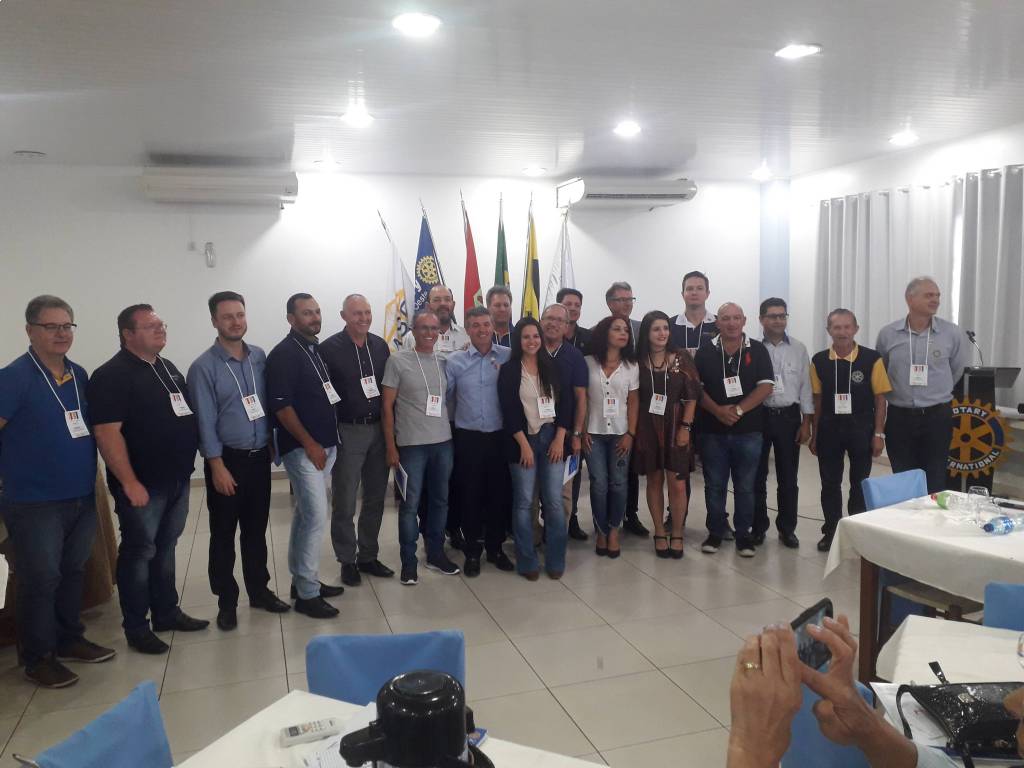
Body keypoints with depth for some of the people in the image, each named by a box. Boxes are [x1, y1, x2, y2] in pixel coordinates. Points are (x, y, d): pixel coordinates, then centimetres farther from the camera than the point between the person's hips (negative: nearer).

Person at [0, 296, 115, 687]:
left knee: (73, 572, 18)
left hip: (82, 497, 6)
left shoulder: (80, 375, 7)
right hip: (34, 503, -6)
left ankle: (70, 639, 34)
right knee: (40, 580, 4)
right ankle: (38, 658, 20)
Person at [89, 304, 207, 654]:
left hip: (177, 479, 7)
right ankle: (136, 628, 16)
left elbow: (186, 415, 22)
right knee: (139, 552, 3)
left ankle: (167, 613, 29)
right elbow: (107, 433, -19)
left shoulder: (168, 368, 12)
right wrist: (129, 482, -21)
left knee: (165, 549, 17)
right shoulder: (112, 375, -13)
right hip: (143, 484, -7)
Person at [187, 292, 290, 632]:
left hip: (259, 456, 4)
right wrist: (218, 467, -14)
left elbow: (270, 404, 8)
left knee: (256, 529, 15)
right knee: (224, 534, 7)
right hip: (227, 459, -4)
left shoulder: (260, 357, 5)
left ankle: (259, 590, 29)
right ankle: (226, 601, 20)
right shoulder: (204, 367, -9)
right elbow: (205, 421, -11)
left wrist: (274, 445, 4)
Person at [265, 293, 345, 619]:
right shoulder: (283, 354, -13)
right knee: (316, 517, -8)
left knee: (306, 515, 15)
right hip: (302, 448, -8)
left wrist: (328, 440, 15)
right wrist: (310, 444, -17)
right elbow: (281, 406, -18)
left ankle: (301, 580, 25)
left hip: (326, 445, 8)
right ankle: (307, 594, 2)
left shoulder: (317, 349, 13)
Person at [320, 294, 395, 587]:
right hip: (347, 432, -5)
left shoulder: (380, 345, 7)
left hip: (378, 429, 5)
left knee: (375, 498, 12)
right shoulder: (329, 348, -9)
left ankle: (369, 557, 25)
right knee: (345, 502, 4)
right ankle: (347, 561, 18)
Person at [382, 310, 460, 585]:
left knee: (440, 500, 12)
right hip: (411, 444, -4)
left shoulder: (445, 362, 7)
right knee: (410, 504, 3)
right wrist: (391, 447, -7)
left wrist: (451, 432, 6)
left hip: (443, 442, 4)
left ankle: (436, 553, 26)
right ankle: (409, 561, 14)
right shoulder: (398, 361, -4)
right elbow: (387, 406, -4)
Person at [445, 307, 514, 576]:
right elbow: (445, 397, 6)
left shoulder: (509, 357, -2)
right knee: (470, 495, 7)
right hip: (468, 438, 0)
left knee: (499, 493, 9)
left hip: (500, 437, 0)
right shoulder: (455, 361, 0)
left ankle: (495, 548, 26)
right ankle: (472, 551, 21)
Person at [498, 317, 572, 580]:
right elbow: (509, 410, -5)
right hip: (522, 441, -2)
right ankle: (527, 562, 11)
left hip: (552, 438, 2)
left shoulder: (556, 368, 7)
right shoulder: (508, 371, 0)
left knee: (554, 501, 1)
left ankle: (556, 561, 13)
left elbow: (566, 405, 5)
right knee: (523, 502, 1)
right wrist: (524, 445, -10)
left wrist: (559, 439, -4)